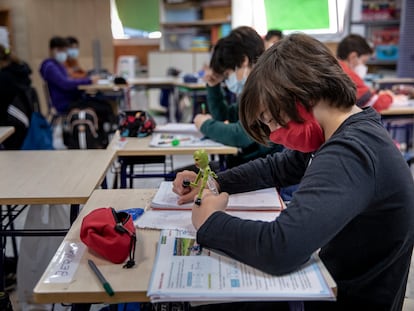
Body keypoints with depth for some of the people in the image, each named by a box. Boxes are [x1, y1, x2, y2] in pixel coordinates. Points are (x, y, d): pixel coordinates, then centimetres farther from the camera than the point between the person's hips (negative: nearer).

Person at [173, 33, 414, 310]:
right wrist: (216, 183, -1)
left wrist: (210, 222, -24)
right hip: (335, 283, 8)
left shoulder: (350, 153, -32)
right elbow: (277, 167, 14)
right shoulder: (350, 135, 1)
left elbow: (279, 248, -43)